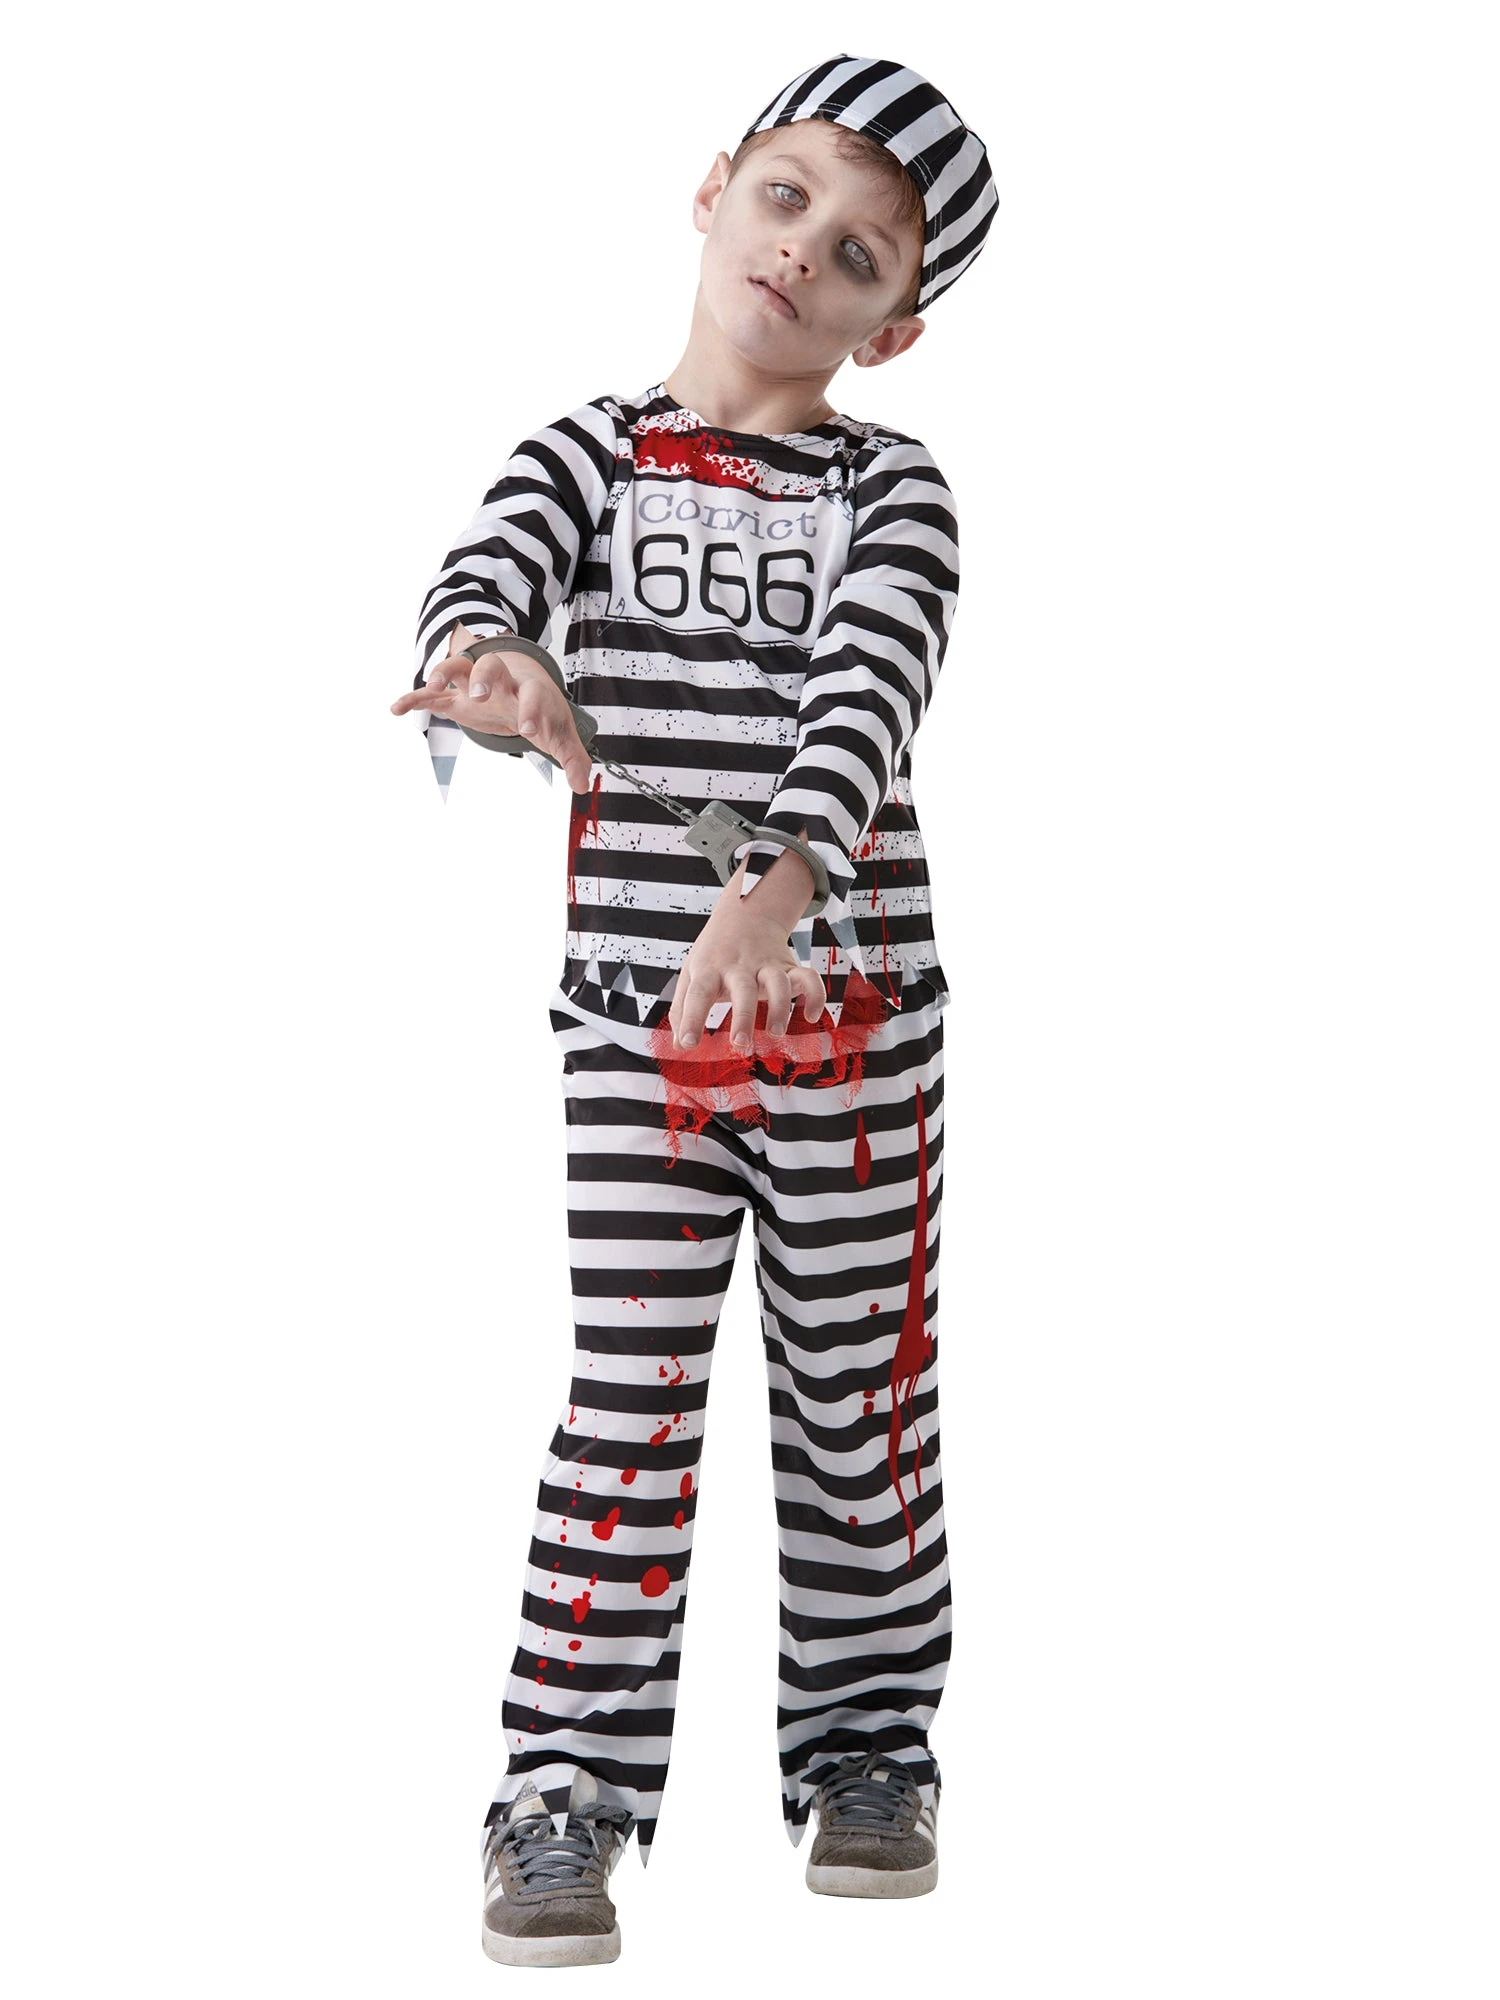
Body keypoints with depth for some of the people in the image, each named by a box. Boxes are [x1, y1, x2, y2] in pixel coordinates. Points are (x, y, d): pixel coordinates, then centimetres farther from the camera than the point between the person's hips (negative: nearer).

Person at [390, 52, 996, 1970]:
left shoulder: (892, 488, 0)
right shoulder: (593, 453, 4)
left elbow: (870, 692, -16)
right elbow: (477, 581, -14)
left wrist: (776, 889, -34)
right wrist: (488, 665, -41)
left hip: (853, 1013, 1)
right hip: (636, 1013, -1)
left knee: (862, 1395, 10)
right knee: (629, 1399, -4)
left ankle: (867, 1750, 27)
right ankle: (565, 1800, 1)